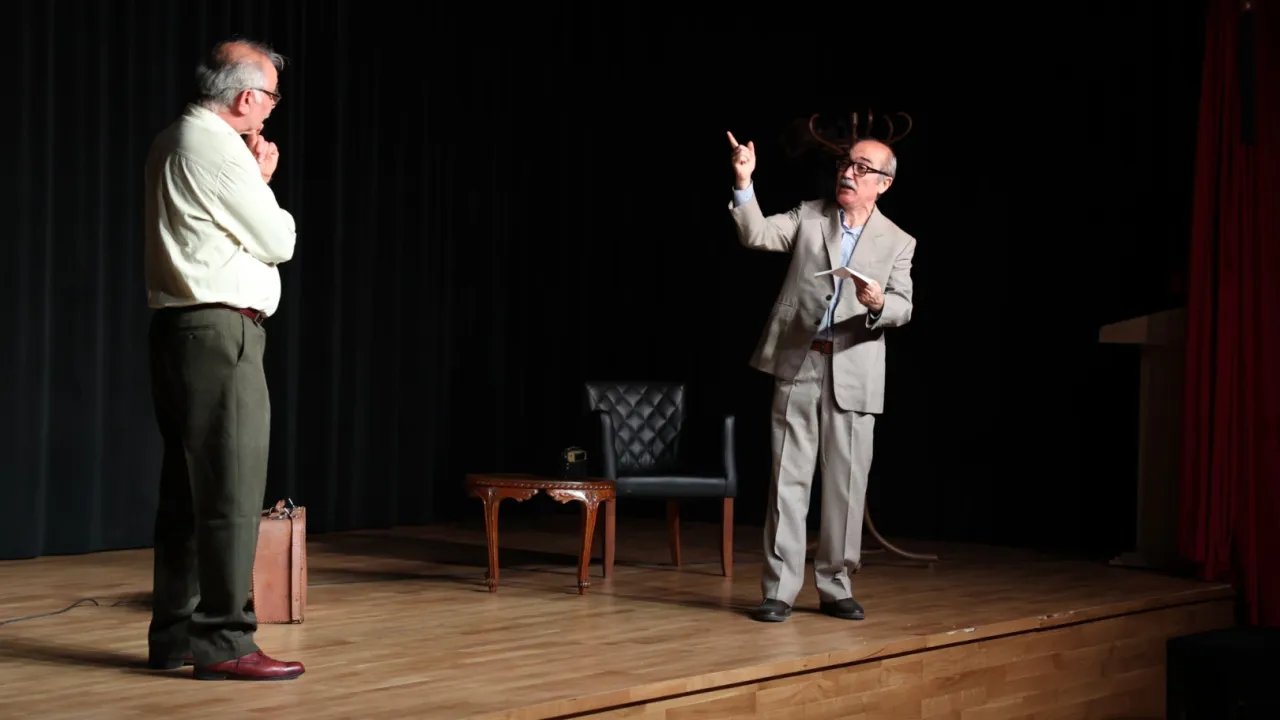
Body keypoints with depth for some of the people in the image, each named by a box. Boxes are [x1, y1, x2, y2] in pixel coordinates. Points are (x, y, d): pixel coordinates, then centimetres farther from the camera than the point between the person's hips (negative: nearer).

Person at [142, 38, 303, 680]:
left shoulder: (173, 143, 16)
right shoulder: (218, 149, -14)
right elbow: (279, 242, -9)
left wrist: (250, 181, 13)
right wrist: (263, 180, 6)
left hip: (180, 329, 10)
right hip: (220, 332, -10)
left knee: (186, 488, 13)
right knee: (232, 491, -8)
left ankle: (174, 633, 18)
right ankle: (223, 643, -6)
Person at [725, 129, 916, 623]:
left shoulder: (898, 243, 7)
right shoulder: (808, 216, 9)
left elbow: (903, 309, -2)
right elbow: (757, 235, -5)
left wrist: (879, 304, -25)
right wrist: (744, 183, -18)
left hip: (854, 373, 0)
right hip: (797, 363, 0)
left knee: (847, 483, 4)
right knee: (789, 478, 0)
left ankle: (835, 587, 16)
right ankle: (779, 590, 3)